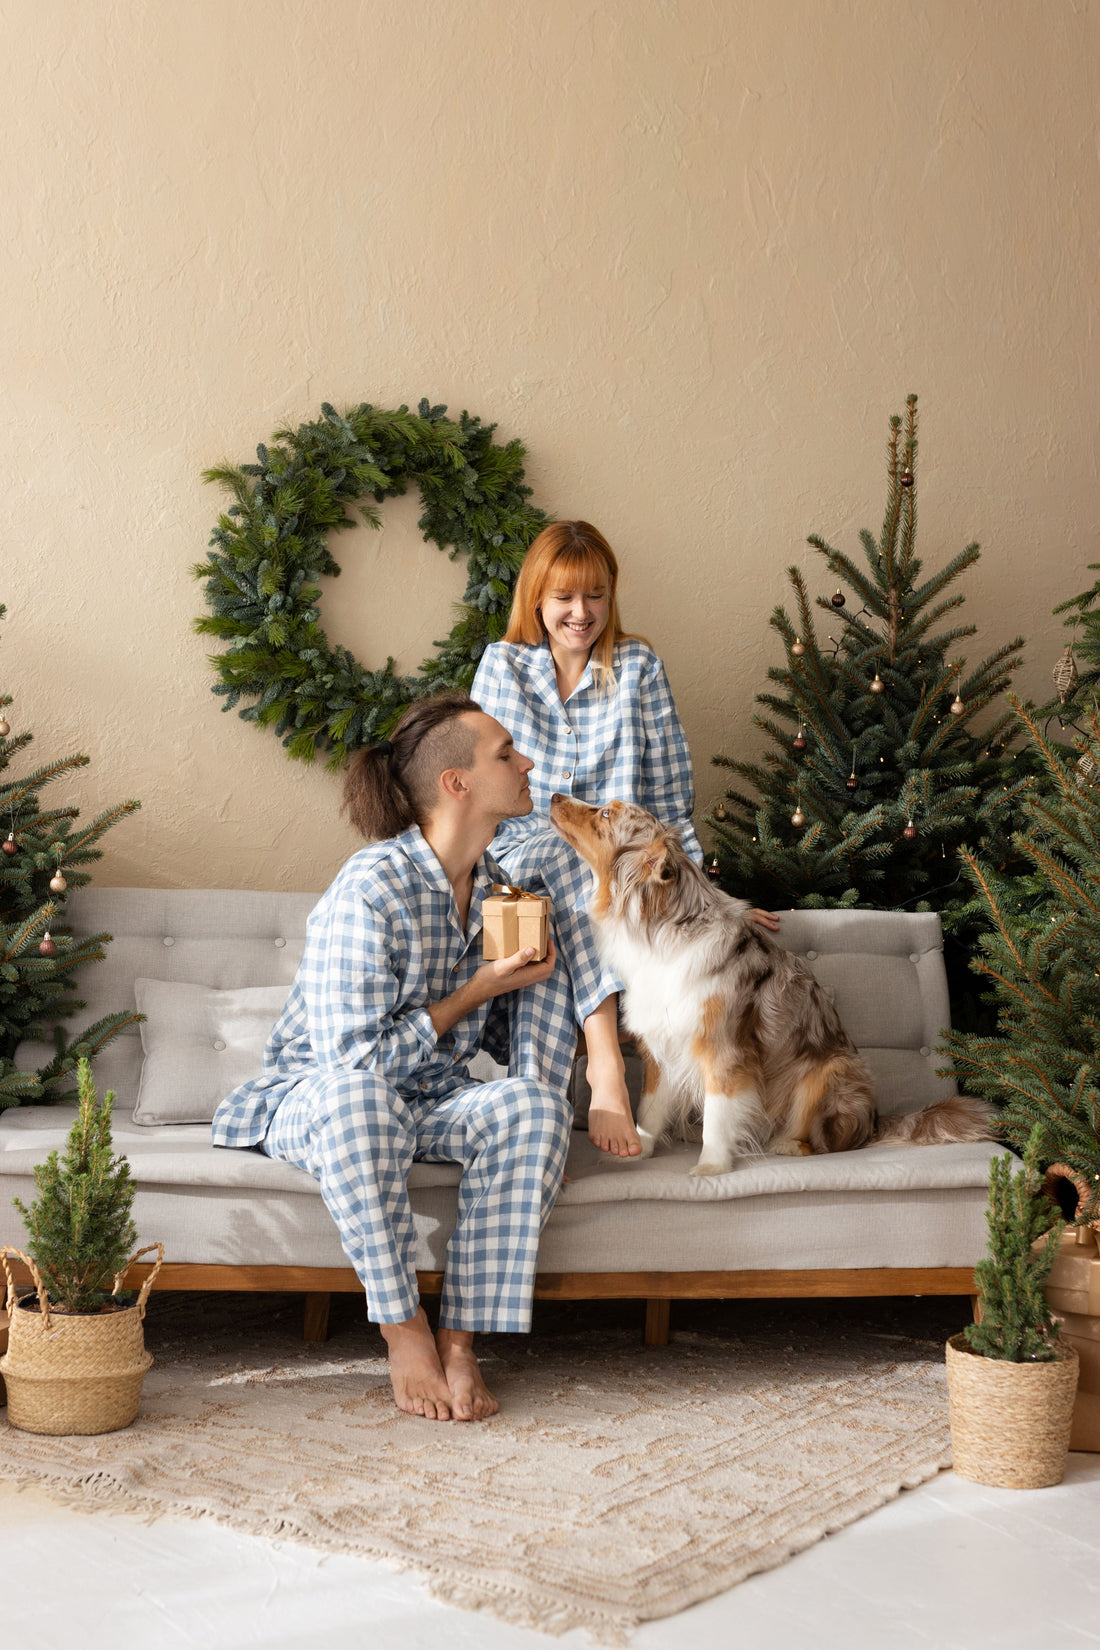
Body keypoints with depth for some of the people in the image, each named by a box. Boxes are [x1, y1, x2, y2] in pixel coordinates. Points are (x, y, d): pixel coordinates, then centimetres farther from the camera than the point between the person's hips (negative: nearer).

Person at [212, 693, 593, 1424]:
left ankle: (460, 1342, -23)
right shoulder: (371, 890, -21)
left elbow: (511, 1039, 10)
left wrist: (531, 974, -12)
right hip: (314, 1095, -5)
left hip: (433, 1101, 6)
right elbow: (357, 1057, -22)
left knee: (532, 1103, -26)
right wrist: (475, 993, -18)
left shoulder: (501, 888, 2)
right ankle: (404, 1330, -28)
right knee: (356, 1094, -41)